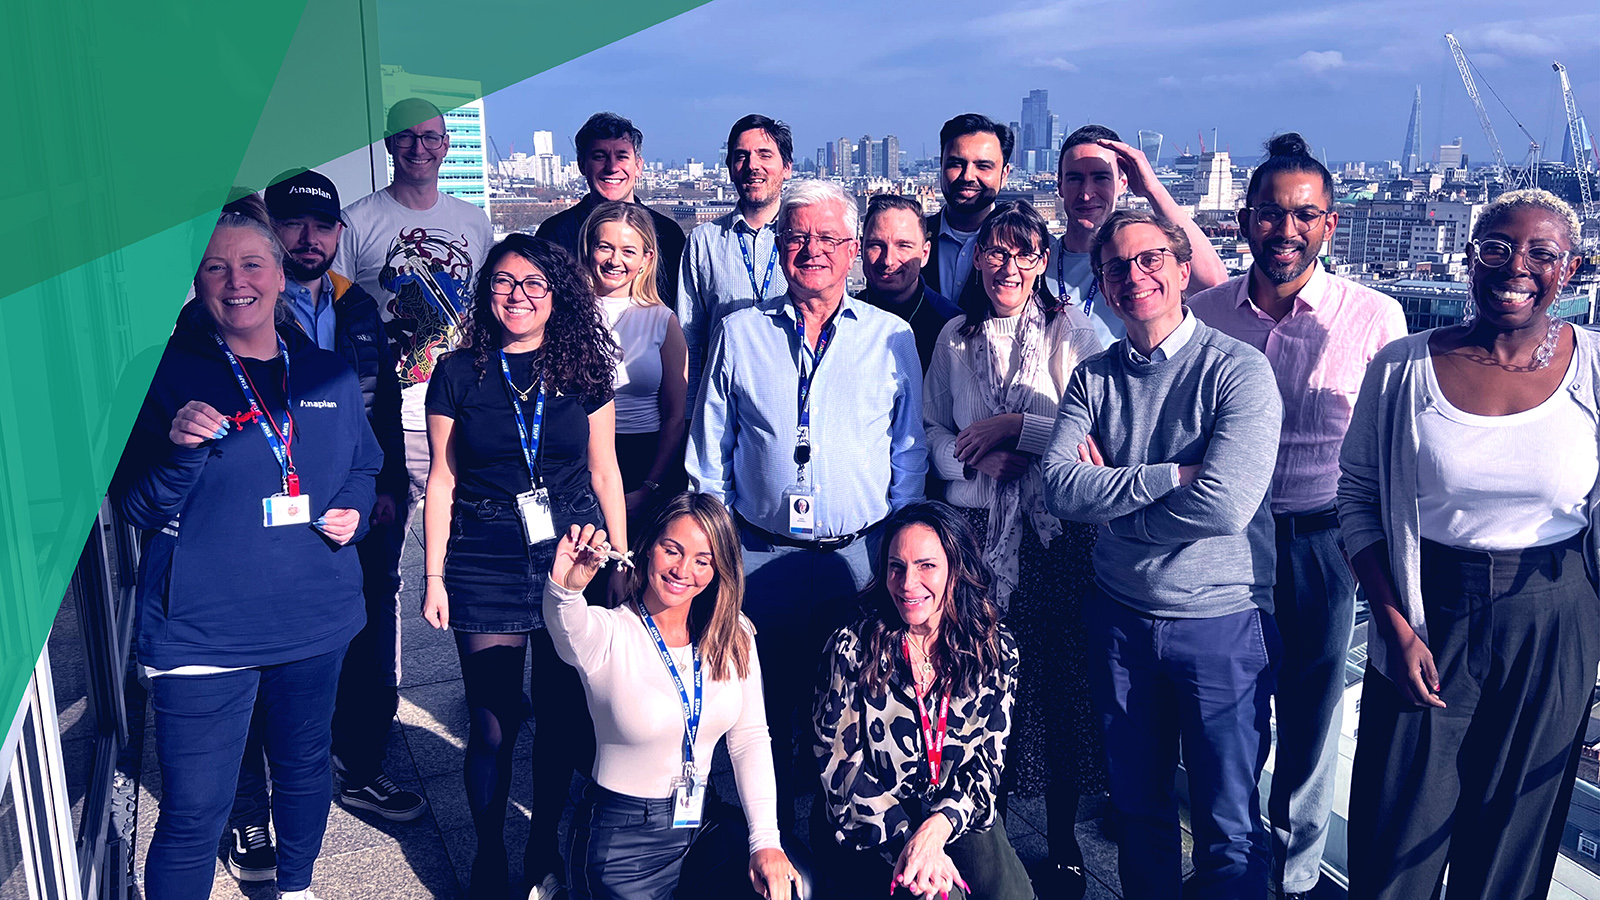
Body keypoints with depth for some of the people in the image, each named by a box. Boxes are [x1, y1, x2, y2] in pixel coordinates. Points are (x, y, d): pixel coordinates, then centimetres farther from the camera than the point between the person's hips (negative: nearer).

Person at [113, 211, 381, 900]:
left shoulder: (328, 376, 4)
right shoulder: (168, 375, -6)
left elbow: (363, 467, 18)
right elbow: (137, 509, -6)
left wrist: (353, 511, -3)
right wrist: (179, 450, -25)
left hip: (315, 618, 4)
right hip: (204, 629, -4)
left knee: (303, 767, 22)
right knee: (194, 812, -1)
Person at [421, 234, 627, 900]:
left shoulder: (583, 370, 4)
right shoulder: (458, 374, 2)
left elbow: (604, 474, 8)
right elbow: (442, 480, 4)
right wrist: (434, 577, 1)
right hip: (485, 564, -1)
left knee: (564, 713, 8)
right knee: (494, 720, 2)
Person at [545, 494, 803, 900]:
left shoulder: (734, 636, -2)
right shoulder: (609, 634, -15)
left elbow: (750, 738, 1)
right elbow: (569, 628, -39)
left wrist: (765, 840, -7)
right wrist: (564, 587, -61)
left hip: (702, 821, 4)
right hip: (621, 839, -4)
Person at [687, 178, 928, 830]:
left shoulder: (892, 337, 4)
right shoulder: (741, 334, 5)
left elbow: (910, 454, 8)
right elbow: (709, 453, 9)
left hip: (861, 558, 0)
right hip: (760, 557, 1)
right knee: (767, 710, 8)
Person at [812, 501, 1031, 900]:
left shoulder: (996, 650, -3)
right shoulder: (852, 649, -10)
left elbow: (988, 761, -3)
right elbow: (837, 762, -10)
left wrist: (938, 827, -22)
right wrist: (904, 837, -21)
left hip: (955, 816, 3)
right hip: (867, 827, -3)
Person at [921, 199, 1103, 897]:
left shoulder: (1070, 331, 1)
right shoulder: (955, 336, 12)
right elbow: (932, 431, 11)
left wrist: (1014, 427, -10)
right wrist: (984, 461, -6)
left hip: (1056, 534, -2)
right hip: (974, 530, 2)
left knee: (1059, 679, 1)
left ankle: (1063, 841, 18)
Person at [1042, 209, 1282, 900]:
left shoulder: (1238, 369, -11)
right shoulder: (1093, 377, 3)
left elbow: (1226, 503, -23)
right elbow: (1059, 487, -11)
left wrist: (1110, 495, -12)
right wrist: (1169, 475, -21)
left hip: (1221, 622, -4)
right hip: (1120, 617, 4)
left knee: (1229, 827, 9)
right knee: (1136, 804, 19)